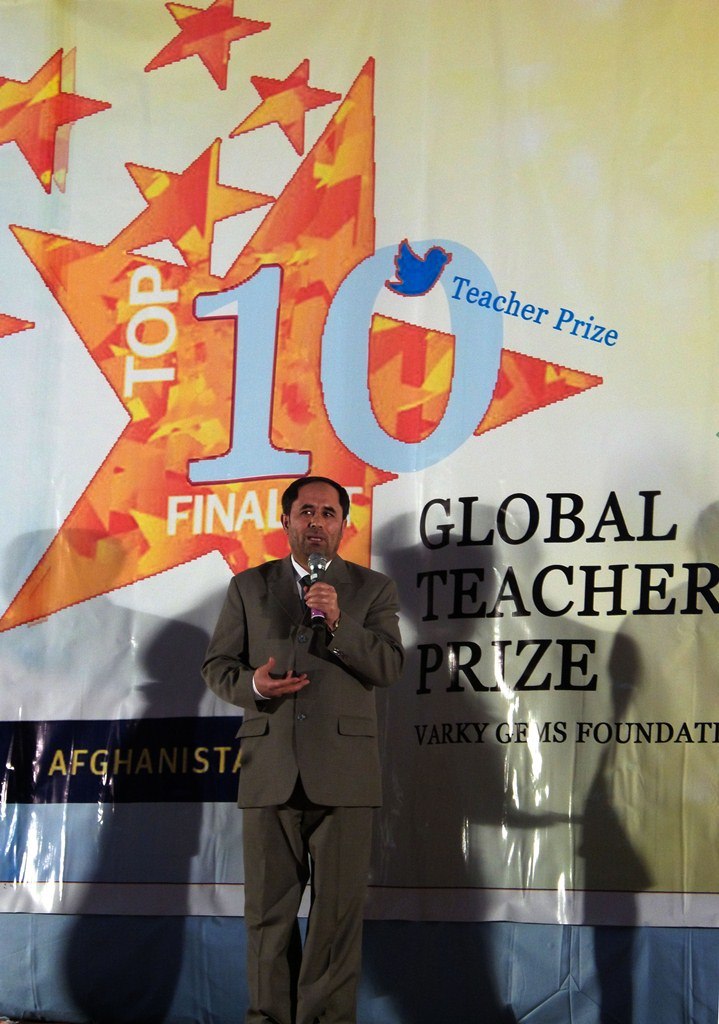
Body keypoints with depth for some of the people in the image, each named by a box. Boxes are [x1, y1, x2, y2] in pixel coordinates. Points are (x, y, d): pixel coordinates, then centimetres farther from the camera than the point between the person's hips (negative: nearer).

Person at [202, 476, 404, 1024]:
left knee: (339, 909, -2)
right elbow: (217, 664, 12)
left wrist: (338, 621, -16)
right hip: (269, 770, 2)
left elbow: (389, 666, -1)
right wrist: (251, 684, -9)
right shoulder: (248, 586, 15)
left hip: (343, 773, -1)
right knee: (269, 910, 5)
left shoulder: (373, 588, 10)